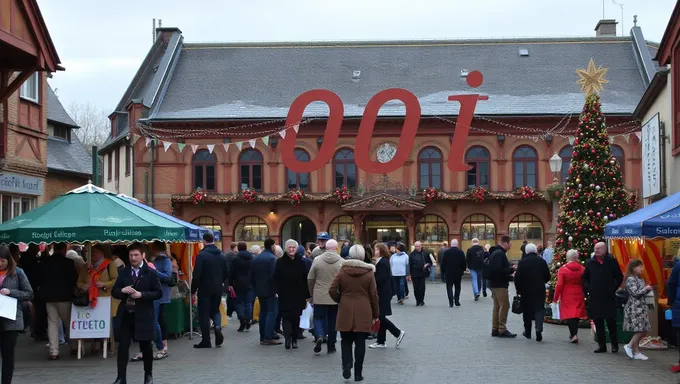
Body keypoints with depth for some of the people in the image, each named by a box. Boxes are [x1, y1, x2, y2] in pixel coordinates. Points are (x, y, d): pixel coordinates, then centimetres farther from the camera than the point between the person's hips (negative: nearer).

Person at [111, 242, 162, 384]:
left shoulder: (151, 273, -2)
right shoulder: (123, 272, 8)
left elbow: (159, 293, -5)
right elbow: (114, 292, 9)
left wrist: (141, 295, -18)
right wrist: (122, 290, -13)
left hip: (143, 315, -2)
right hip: (125, 314, 2)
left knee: (145, 345, 9)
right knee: (123, 346, -3)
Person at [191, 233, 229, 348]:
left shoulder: (201, 255, -13)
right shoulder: (221, 255, 7)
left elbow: (197, 275, -16)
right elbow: (226, 273, 10)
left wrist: (193, 290, -8)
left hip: (205, 289, -5)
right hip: (218, 288, 5)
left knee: (204, 314, 2)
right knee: (215, 310, 20)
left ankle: (206, 341, 3)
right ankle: (218, 326, -9)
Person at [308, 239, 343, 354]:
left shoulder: (317, 260, -5)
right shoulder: (342, 262, -7)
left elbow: (310, 279, -1)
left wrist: (312, 293, 13)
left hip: (319, 297, 0)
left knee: (318, 317, 12)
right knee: (333, 321, 11)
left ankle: (319, 335, -15)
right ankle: (331, 347, 16)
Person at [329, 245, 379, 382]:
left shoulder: (342, 271, -2)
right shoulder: (369, 273, -3)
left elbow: (332, 290, -6)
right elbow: (373, 296, 0)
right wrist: (375, 314, 9)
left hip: (345, 312, 1)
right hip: (363, 313, 0)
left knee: (346, 340, 13)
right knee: (360, 342, 6)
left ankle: (346, 364, -9)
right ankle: (358, 373, 8)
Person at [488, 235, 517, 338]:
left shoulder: (495, 252, 15)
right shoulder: (500, 254, -17)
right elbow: (499, 271, -25)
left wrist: (510, 276, 16)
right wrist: (511, 269, -13)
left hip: (494, 284, 11)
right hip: (500, 285, -11)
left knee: (497, 306, 14)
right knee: (504, 306, -7)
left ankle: (495, 329, 17)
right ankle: (502, 330, -6)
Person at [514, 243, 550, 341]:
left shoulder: (522, 262, -6)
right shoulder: (542, 261, -3)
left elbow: (517, 278, -6)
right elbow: (547, 277, 1)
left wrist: (518, 290, 5)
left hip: (526, 291, 0)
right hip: (540, 290, 0)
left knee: (527, 310, 13)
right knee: (539, 309, 1)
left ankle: (527, 332, 21)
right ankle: (539, 329, -20)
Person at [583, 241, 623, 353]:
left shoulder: (612, 261, 0)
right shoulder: (590, 263, 7)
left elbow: (619, 278, 7)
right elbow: (585, 278, 17)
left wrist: (613, 288, -3)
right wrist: (588, 289, 4)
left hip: (609, 297, -3)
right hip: (594, 297, 3)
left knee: (611, 321, -1)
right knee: (598, 323, 5)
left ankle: (614, 344, 13)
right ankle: (601, 345, 11)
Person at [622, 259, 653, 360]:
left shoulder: (640, 279, 16)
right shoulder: (630, 279, -11)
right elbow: (635, 293, -19)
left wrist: (648, 290, 5)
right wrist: (646, 288, -12)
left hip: (641, 307, 9)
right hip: (634, 308, -9)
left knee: (642, 331, 6)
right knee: (640, 330, -12)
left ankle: (636, 352, 10)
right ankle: (629, 346, 0)